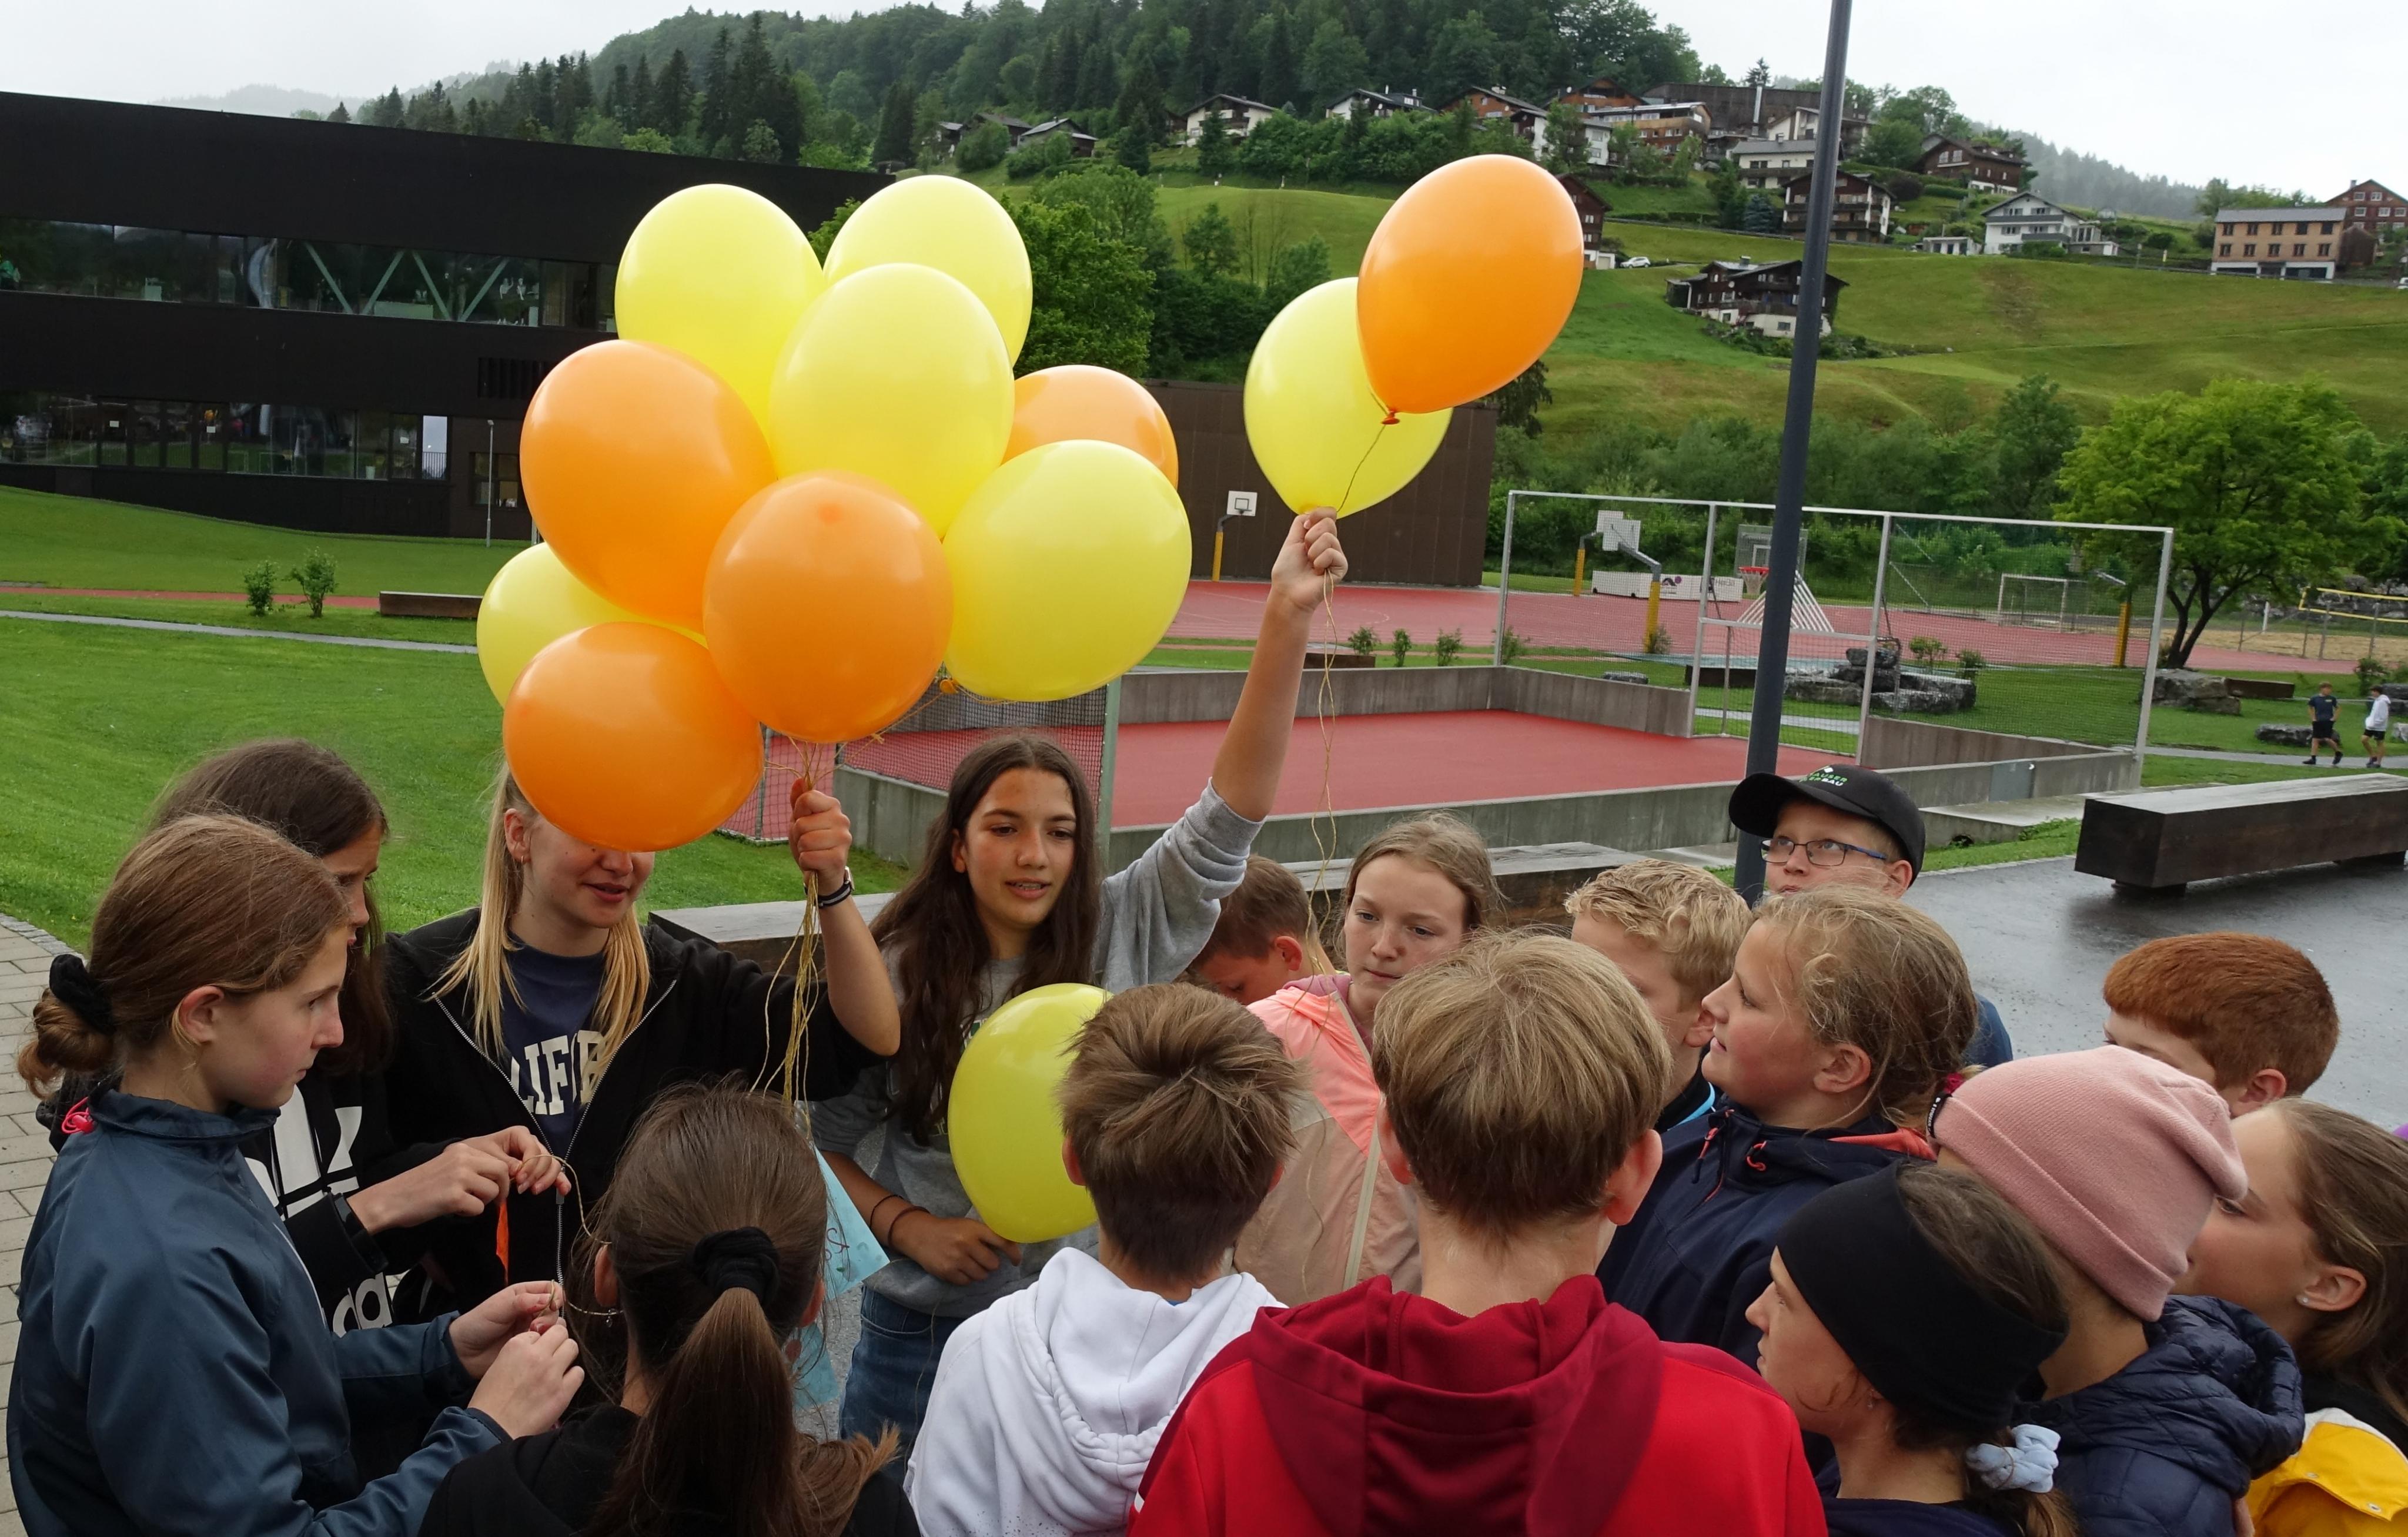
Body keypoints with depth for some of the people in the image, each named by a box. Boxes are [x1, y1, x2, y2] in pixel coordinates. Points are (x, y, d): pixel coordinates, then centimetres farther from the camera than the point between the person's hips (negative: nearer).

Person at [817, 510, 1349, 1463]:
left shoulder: (1121, 936, -5)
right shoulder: (892, 975, -8)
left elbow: (1230, 814, -16)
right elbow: (819, 1145, 2)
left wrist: (1287, 619, -26)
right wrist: (909, 1227, -14)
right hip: (925, 1335, -1)